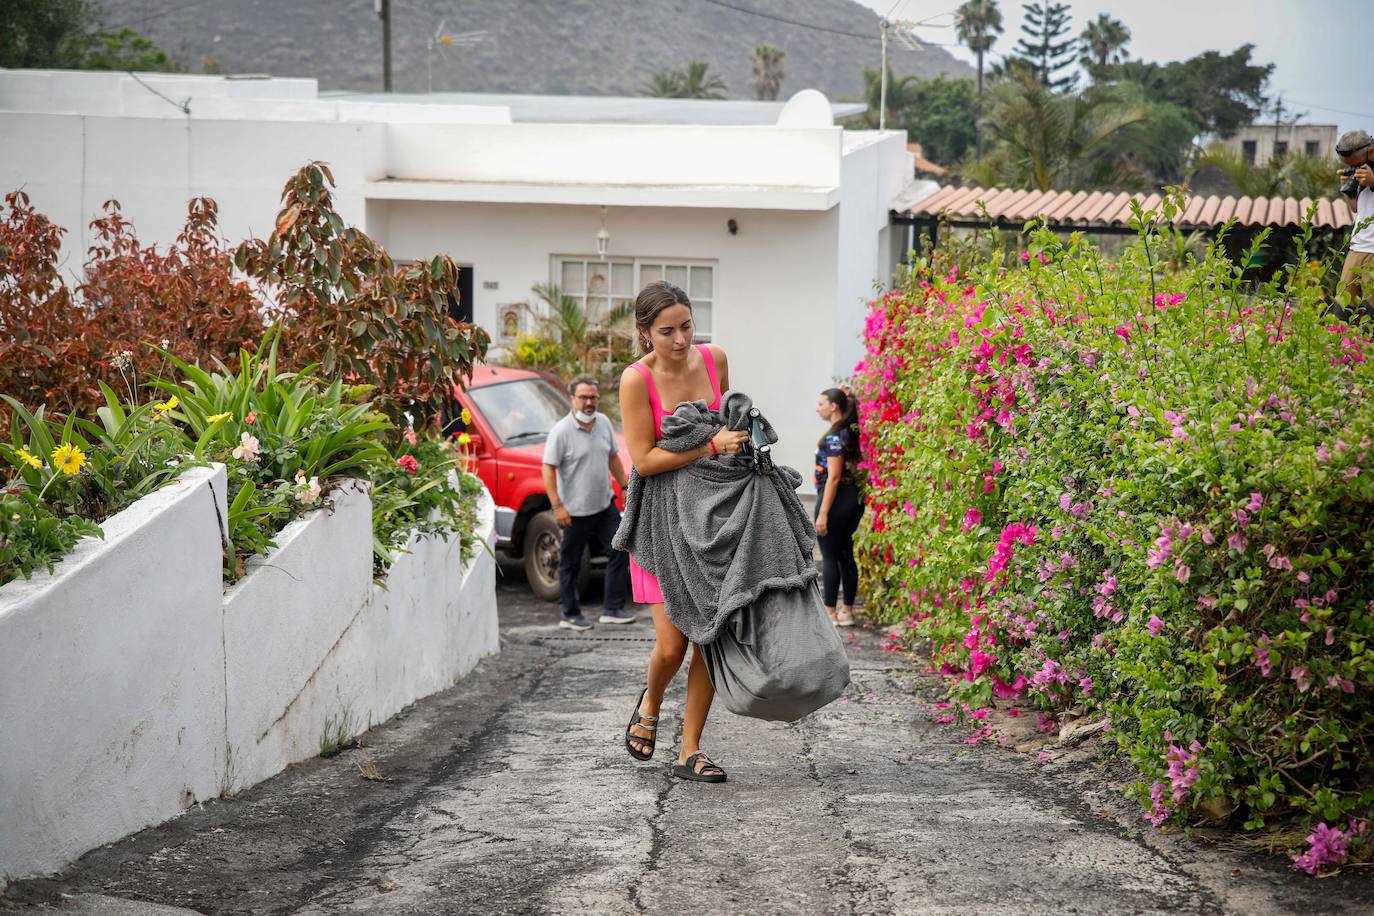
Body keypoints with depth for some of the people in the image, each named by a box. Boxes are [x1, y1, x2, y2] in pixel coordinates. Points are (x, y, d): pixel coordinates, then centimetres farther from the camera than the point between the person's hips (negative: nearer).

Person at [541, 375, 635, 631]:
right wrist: (557, 505, -20)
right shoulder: (561, 431, -14)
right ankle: (570, 615, 14)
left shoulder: (604, 423, 6)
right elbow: (548, 468, -15)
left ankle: (613, 609, 6)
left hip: (605, 504, 6)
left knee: (619, 552, 1)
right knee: (570, 563, 4)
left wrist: (625, 486, 17)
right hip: (575, 510, -6)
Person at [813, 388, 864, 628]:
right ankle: (847, 610, 16)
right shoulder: (851, 432, 8)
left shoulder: (834, 437, -16)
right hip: (854, 498, 9)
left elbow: (833, 477, -20)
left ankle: (830, 613, 2)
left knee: (829, 557, -1)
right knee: (846, 555, 13)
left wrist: (823, 513, -19)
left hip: (836, 498, -9)